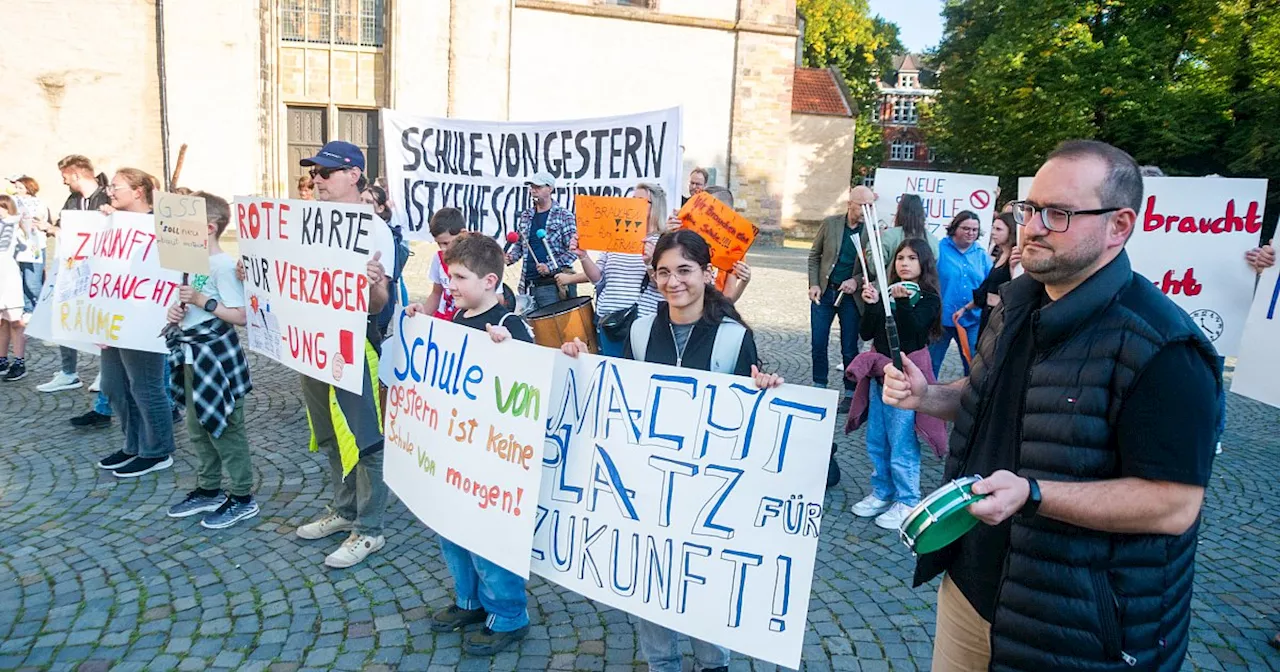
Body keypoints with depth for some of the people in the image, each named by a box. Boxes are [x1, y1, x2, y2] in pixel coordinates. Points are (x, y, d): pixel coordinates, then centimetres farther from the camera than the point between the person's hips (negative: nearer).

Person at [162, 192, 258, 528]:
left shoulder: (224, 265, -17)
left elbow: (240, 315, -21)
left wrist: (203, 301, -23)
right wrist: (176, 310, 0)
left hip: (217, 354, -9)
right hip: (192, 353, 9)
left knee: (225, 428, 0)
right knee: (197, 428, 18)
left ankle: (243, 498, 11)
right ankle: (208, 490, 32)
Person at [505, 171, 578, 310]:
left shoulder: (564, 216, -3)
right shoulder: (526, 216, 14)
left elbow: (572, 250, -7)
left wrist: (550, 267, -16)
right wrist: (511, 257, 1)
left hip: (553, 284, -5)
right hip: (528, 285, 5)